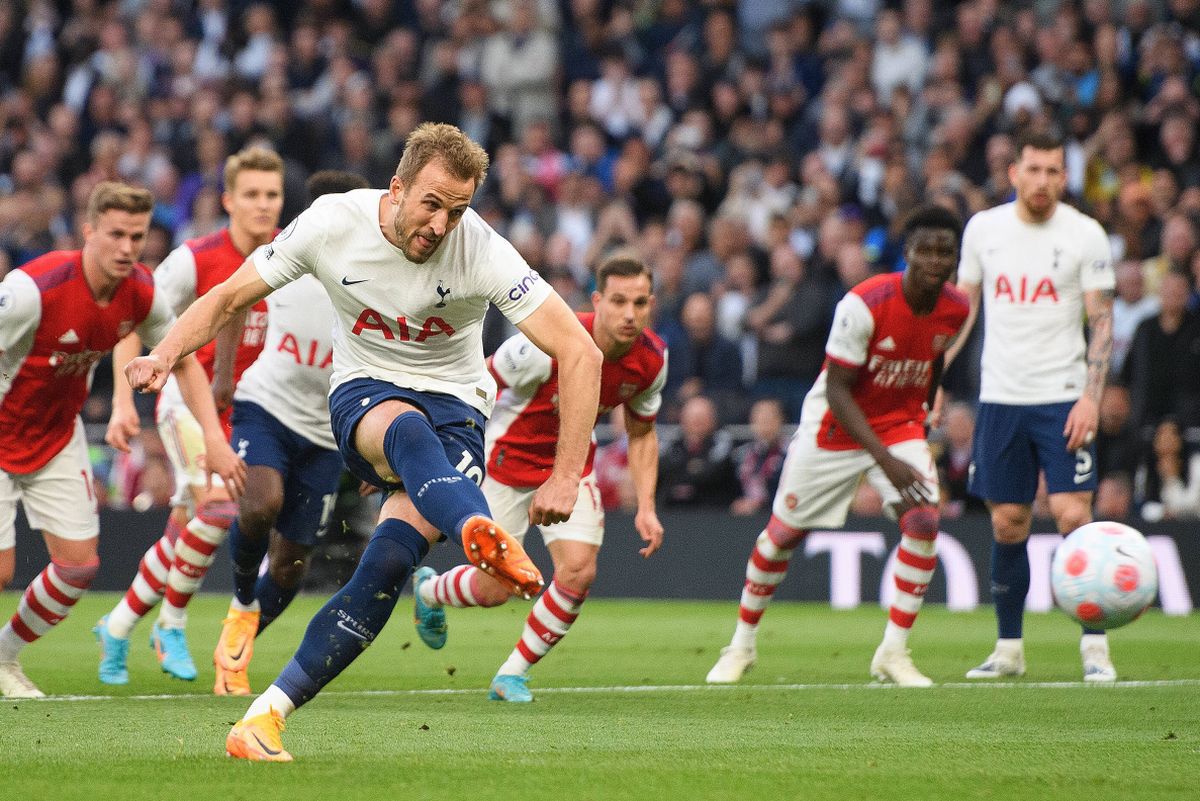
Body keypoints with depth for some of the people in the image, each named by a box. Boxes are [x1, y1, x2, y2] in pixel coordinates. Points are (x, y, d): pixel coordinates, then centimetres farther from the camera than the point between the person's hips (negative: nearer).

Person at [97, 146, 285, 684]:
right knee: (218, 505, -25)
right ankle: (172, 624, -8)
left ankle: (117, 628, 22)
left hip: (243, 406, 4)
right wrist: (123, 400, -14)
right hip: (188, 394, -4)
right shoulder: (195, 260, -14)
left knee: (186, 531, 5)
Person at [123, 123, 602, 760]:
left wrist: (565, 477, -22)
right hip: (363, 395, 0)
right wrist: (163, 356, -18)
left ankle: (266, 717, -22)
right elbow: (228, 299, 1)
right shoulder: (331, 224, -12)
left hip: (453, 404, 0)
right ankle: (483, 536, -71)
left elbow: (580, 352, -17)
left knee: (390, 559, -27)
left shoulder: (482, 253, -17)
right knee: (407, 430, -39)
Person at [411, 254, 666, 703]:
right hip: (507, 461, -4)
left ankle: (512, 675, 7)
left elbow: (642, 433, 3)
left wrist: (645, 507, -6)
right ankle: (428, 591, 38)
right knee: (494, 590, 0)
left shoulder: (652, 359, -15)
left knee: (579, 571, -15)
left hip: (571, 465, 4)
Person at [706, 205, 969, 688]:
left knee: (924, 522, -20)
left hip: (900, 426, 3)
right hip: (835, 427, -3)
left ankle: (893, 653, -10)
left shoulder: (956, 310, -10)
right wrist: (885, 459, -30)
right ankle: (742, 644, 27)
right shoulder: (864, 304, -28)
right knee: (783, 533, 6)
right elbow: (837, 390, -24)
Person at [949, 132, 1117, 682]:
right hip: (999, 398, 3)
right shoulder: (983, 228, 5)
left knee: (1074, 516, -11)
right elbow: (962, 306, 15)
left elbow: (1102, 322, -3)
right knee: (1007, 524, 5)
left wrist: (1091, 397, -13)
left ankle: (1094, 647, -4)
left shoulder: (1086, 234, -3)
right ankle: (1009, 649, 15)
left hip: (1063, 398, -3)